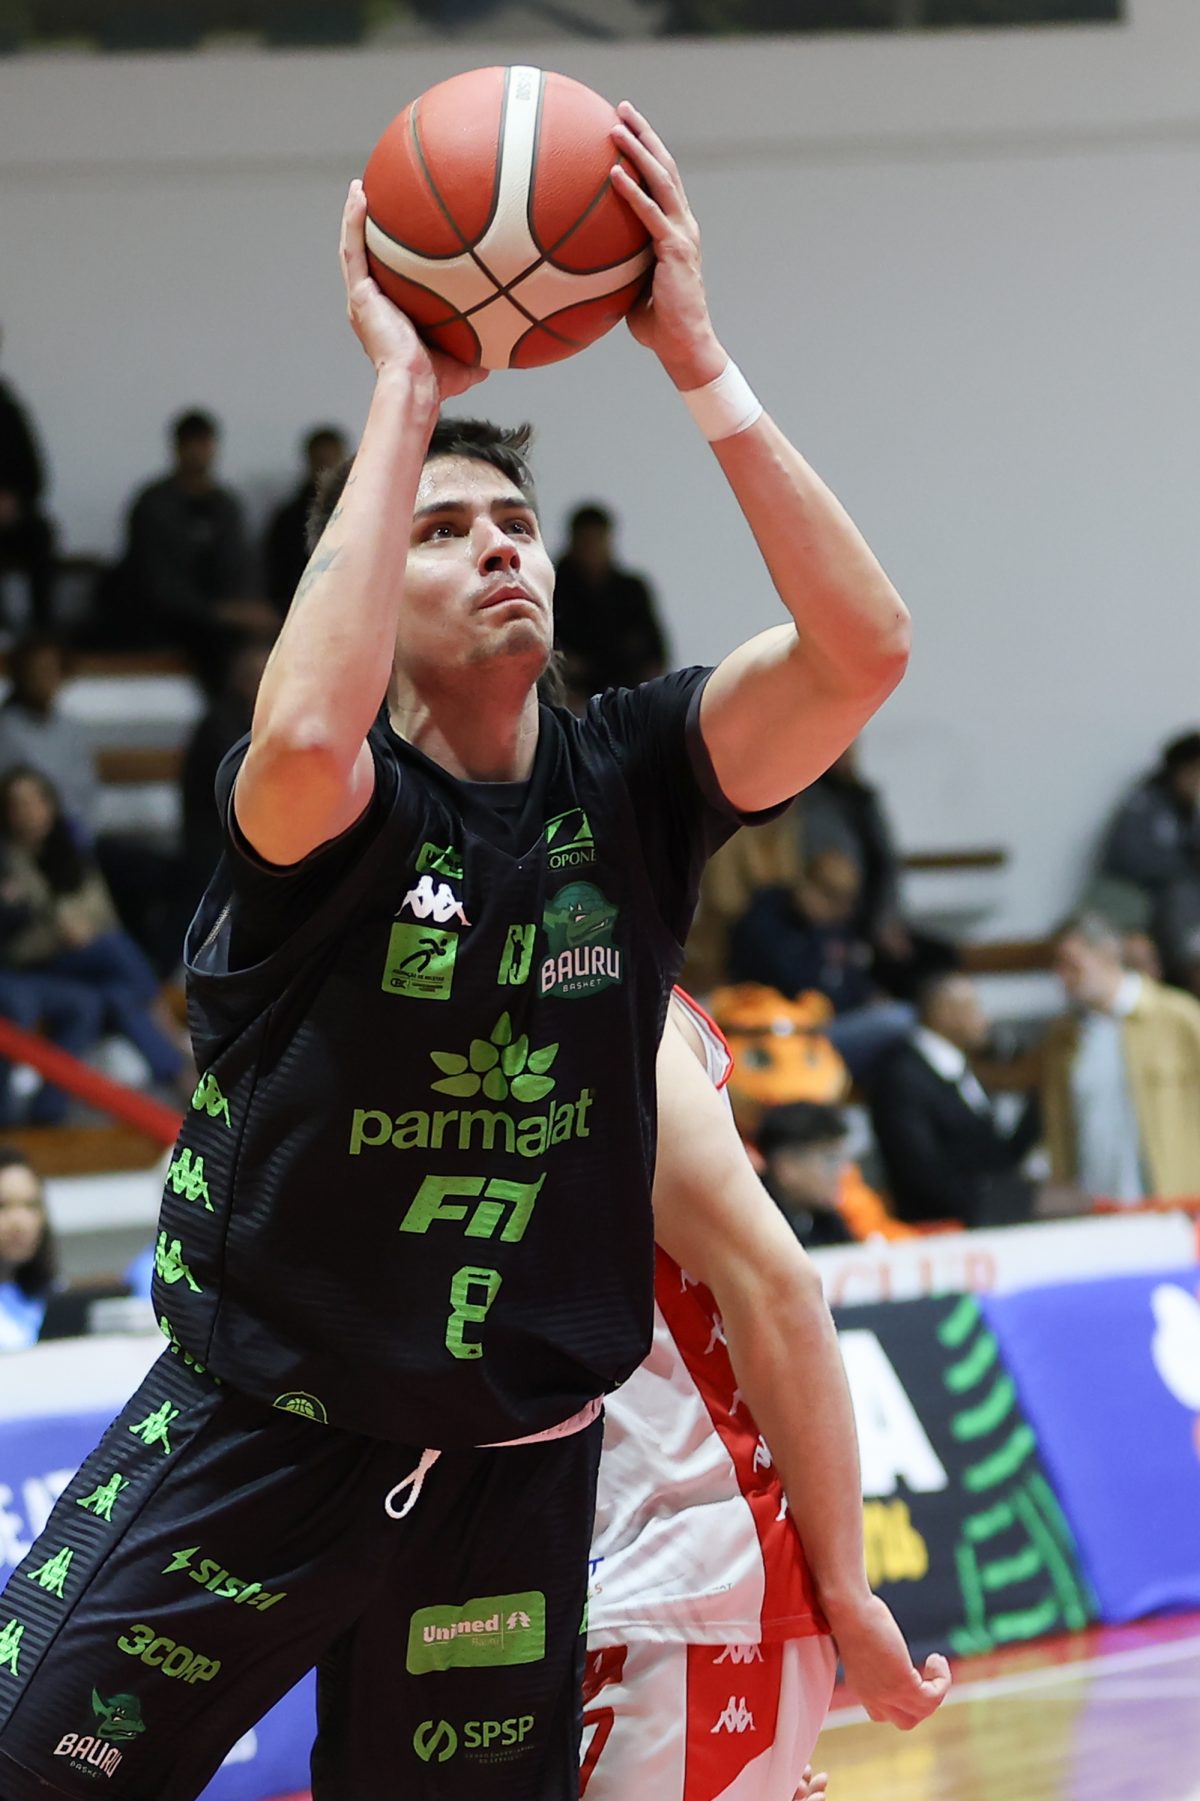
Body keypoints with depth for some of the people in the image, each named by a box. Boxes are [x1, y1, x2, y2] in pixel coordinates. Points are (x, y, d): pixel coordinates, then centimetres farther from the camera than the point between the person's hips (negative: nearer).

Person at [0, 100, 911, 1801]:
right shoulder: (329, 798, -12)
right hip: (256, 1437, -3)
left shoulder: (626, 781, -2)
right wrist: (403, 388, -31)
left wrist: (694, 353, -23)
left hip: (511, 1467, 3)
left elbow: (860, 648, -17)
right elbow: (307, 733, -38)